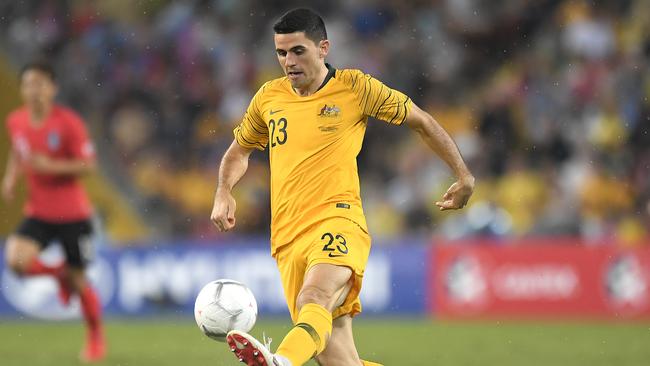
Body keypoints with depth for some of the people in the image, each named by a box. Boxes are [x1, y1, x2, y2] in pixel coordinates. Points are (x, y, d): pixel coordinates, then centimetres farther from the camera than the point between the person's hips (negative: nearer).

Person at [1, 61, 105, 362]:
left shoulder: (68, 123, -15)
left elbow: (88, 164, -14)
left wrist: (51, 166, -26)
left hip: (72, 213, -3)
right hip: (38, 212, 3)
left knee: (79, 280, 4)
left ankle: (96, 340, 28)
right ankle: (59, 274, 12)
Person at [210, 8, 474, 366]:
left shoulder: (354, 87, 5)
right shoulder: (269, 97, 16)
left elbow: (422, 122, 15)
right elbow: (239, 150, 31)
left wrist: (464, 176, 12)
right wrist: (224, 193, 10)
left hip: (337, 221, -5)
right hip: (288, 241, 5)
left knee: (314, 299, -37)